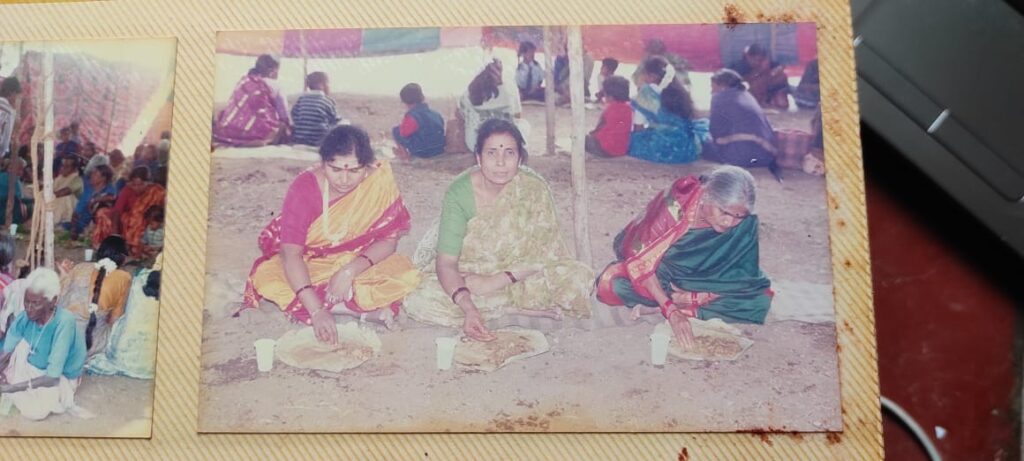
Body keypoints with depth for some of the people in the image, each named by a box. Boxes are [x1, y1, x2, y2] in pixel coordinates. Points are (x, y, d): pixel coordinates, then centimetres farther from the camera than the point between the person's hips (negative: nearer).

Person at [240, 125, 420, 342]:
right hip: (306, 268, 1)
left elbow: (389, 240, -13)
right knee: (265, 277, -31)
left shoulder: (380, 179, -19)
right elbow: (291, 253, -30)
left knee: (406, 275, -26)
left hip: (359, 265, 0)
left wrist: (350, 271, -29)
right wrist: (316, 310, -41)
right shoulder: (305, 187, -23)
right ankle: (368, 308, -25)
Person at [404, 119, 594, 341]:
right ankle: (523, 308, -17)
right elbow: (446, 262, -22)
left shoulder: (534, 188, -18)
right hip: (468, 275, 1)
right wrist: (468, 308, -39)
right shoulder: (459, 192, -20)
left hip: (522, 275, -1)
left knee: (580, 278, -23)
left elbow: (546, 253, -15)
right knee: (418, 301, -27)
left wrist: (497, 281, -25)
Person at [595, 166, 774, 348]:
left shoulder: (745, 224, -21)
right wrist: (672, 311, -39)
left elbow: (742, 277, -13)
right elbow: (641, 261, -30)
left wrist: (697, 297, -26)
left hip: (702, 279, 4)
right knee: (613, 284, -33)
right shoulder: (676, 206, -32)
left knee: (759, 300, -23)